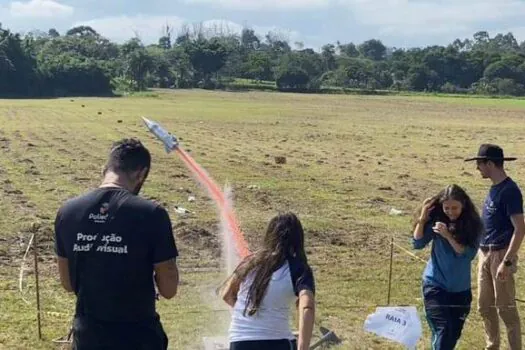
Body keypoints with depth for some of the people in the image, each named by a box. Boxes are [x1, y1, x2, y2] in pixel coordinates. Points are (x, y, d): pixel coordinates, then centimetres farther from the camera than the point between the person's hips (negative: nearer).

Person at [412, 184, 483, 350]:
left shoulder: (473, 225, -7)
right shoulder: (437, 220, -5)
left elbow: (468, 254, -16)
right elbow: (418, 243, -7)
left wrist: (448, 236, -25)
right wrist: (423, 218, -17)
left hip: (461, 288, 2)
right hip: (435, 285, -2)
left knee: (454, 333, 11)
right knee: (443, 330, -13)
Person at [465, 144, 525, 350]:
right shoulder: (494, 188, 10)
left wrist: (507, 262, -24)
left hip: (501, 255, -9)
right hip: (485, 253, 9)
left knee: (506, 308, -2)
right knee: (485, 306, 16)